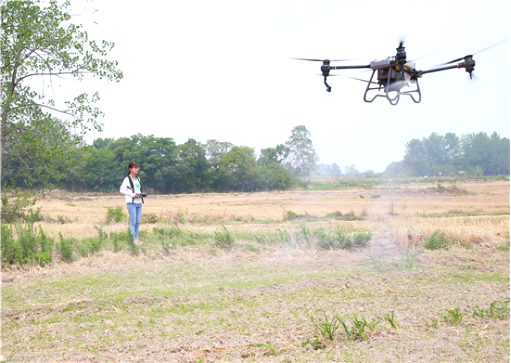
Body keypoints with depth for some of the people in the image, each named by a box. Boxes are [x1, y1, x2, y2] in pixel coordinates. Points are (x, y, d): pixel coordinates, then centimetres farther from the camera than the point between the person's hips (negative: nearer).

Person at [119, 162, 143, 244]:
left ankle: (136, 238, 12)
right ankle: (134, 238, -5)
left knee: (138, 222, 7)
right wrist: (132, 195, -17)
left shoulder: (138, 179, 18)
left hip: (139, 203, 7)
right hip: (131, 203, -7)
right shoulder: (127, 179, -4)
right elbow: (121, 190, -11)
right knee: (133, 221, -7)